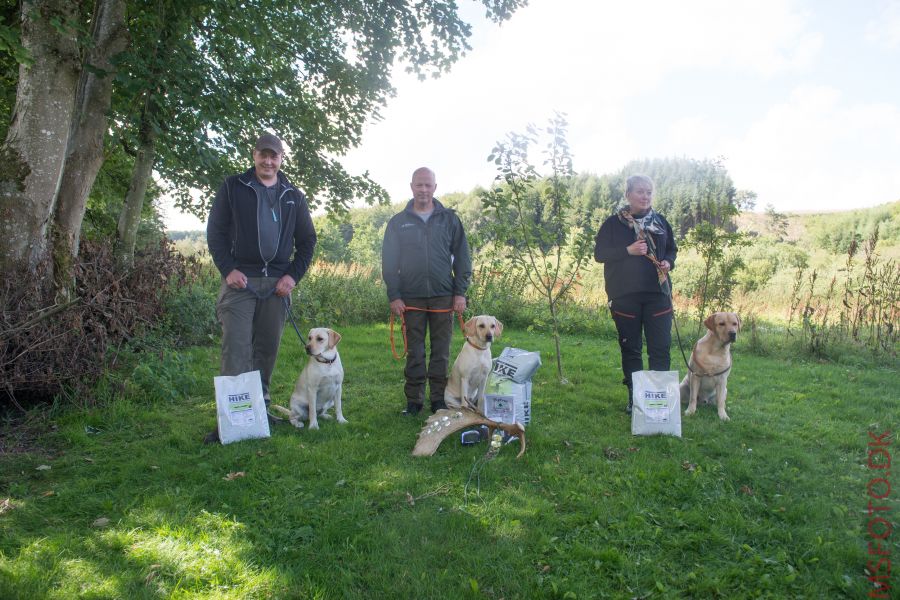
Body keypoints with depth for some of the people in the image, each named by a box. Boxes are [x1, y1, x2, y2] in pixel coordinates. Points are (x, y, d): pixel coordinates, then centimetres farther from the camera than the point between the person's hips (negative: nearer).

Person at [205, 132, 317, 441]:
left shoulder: (293, 196, 13)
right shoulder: (233, 187, 5)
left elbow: (307, 240, 14)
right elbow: (215, 231, 2)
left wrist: (293, 275, 1)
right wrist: (228, 269, -10)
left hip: (277, 284, 3)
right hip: (239, 280, -3)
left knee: (268, 349, 6)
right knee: (235, 348, -9)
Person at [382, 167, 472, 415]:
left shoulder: (449, 219, 6)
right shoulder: (398, 222, 6)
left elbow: (461, 257, 6)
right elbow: (389, 262, 5)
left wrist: (460, 292, -1)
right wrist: (393, 296, -3)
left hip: (443, 297, 0)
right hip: (411, 298, 0)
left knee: (441, 351, 5)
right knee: (414, 352, 6)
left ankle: (439, 399, 16)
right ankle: (414, 400, 16)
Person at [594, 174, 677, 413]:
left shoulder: (660, 222, 10)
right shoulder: (614, 223, 0)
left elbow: (671, 250, 19)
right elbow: (599, 254, -4)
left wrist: (668, 262, -4)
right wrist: (628, 250, -16)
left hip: (657, 293, 2)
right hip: (625, 295, -2)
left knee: (660, 348, 0)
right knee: (630, 349, 7)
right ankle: (635, 398, 18)